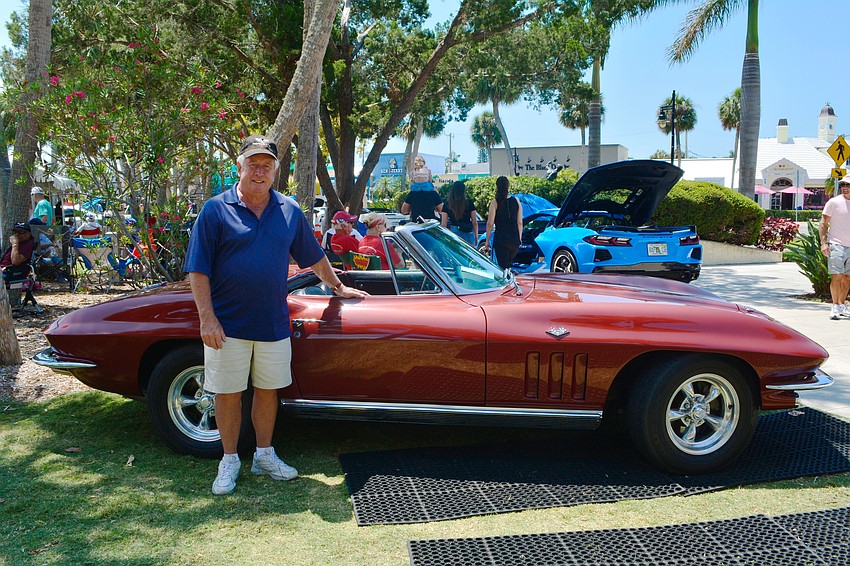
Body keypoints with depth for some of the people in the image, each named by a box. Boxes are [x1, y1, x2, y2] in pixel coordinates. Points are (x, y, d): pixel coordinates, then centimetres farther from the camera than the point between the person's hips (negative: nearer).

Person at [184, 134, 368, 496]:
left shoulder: (289, 211, 6)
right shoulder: (216, 210, -5)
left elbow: (314, 258, 18)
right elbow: (197, 269, -8)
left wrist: (338, 288, 22)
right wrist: (207, 318, -14)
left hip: (274, 325, 3)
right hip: (227, 326, -3)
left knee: (268, 390, 13)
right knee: (228, 394, 7)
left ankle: (265, 455, 30)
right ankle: (229, 462, 23)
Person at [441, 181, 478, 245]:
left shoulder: (447, 204, -3)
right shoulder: (469, 203, -3)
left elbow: (444, 224, -1)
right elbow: (474, 222, 2)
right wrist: (476, 236, 12)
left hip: (454, 233, 0)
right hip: (469, 234, 1)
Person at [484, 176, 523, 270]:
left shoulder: (495, 202, -7)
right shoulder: (516, 201, 4)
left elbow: (490, 223, -7)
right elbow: (519, 222, 7)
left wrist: (487, 240, 0)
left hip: (500, 238, -4)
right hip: (514, 239, 4)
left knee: (503, 266, -1)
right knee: (509, 263, 23)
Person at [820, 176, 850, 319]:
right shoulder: (834, 202, -3)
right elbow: (823, 223, -4)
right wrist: (823, 243, -12)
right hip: (836, 245, -5)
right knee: (837, 276, -10)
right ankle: (835, 307, -4)